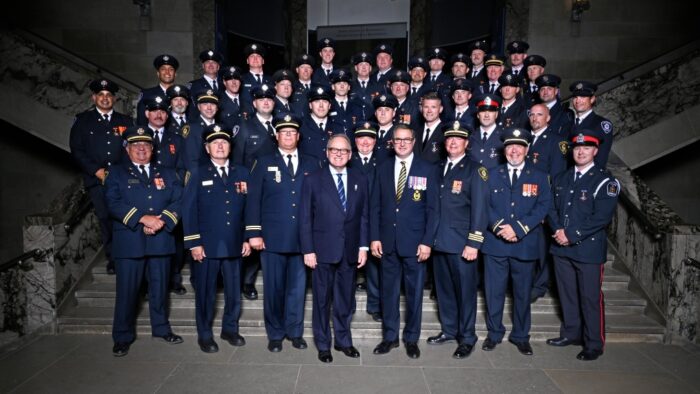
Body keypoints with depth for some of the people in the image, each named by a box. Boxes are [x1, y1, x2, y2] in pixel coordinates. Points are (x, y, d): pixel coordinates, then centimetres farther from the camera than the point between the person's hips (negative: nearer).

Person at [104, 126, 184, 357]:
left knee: (160, 287, 11)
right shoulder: (116, 174, 7)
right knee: (127, 290, 3)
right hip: (129, 241, -2)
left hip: (161, 240, 2)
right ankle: (123, 337, 17)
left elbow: (178, 202, 3)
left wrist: (162, 220, -14)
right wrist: (142, 218, -18)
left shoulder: (167, 175, 14)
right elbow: (113, 204, -8)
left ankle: (161, 329, 27)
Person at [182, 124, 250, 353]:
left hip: (235, 245, 2)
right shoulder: (198, 176, 3)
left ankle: (230, 329, 30)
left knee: (234, 292, 11)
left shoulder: (242, 174, 9)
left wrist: (248, 239, 3)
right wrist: (193, 243, -9)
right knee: (206, 293, 8)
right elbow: (188, 211, -2)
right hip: (207, 246, -2)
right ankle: (204, 335, 24)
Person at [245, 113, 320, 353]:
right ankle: (275, 334, 21)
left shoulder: (311, 164, 10)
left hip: (303, 238, 1)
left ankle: (295, 332, 24)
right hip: (272, 237, -1)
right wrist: (254, 233, -7)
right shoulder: (264, 163, 6)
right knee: (274, 288, 6)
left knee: (297, 287, 8)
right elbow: (253, 200, 1)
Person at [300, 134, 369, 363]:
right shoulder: (313, 180, -1)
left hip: (350, 251, 3)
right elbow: (305, 218, -3)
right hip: (323, 250, -2)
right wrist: (308, 250, -8)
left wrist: (363, 246, 1)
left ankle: (343, 340, 30)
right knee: (322, 299, 9)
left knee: (346, 299, 13)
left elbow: (364, 215, 7)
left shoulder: (360, 180, 7)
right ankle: (323, 345, 24)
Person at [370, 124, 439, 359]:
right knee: (389, 291, 10)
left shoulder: (427, 170, 0)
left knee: (414, 292, 8)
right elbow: (375, 206, 7)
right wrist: (374, 238, -1)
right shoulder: (383, 169, 8)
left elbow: (432, 209, -3)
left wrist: (427, 242, -9)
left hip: (415, 243, -2)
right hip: (387, 242, 2)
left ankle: (411, 339, 23)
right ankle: (390, 336, 25)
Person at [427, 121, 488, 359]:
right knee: (443, 288, 13)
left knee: (465, 290, 2)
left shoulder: (475, 170, -4)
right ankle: (448, 330, 29)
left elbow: (479, 209, -9)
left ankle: (467, 338, 16)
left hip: (461, 242, -5)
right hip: (439, 240, 5)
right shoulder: (439, 169, 14)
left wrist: (474, 243, -15)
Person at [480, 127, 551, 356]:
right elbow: (484, 205, 1)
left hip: (525, 245, 0)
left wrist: (518, 229, -15)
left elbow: (543, 208, -4)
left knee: (522, 293, 9)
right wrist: (499, 226, -15)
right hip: (495, 243, 0)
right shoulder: (492, 175, 11)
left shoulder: (539, 178, 8)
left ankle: (520, 336, 24)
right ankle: (494, 333, 21)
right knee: (493, 292, 4)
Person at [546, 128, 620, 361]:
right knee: (567, 294, 15)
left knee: (590, 298, 1)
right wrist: (557, 230, -7)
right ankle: (571, 333, 31)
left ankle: (594, 344, 15)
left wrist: (571, 235, -16)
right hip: (561, 247, 6)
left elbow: (602, 217, -15)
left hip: (589, 249, -5)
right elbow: (552, 207, 11)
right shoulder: (562, 178, 14)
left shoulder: (605, 181, -6)